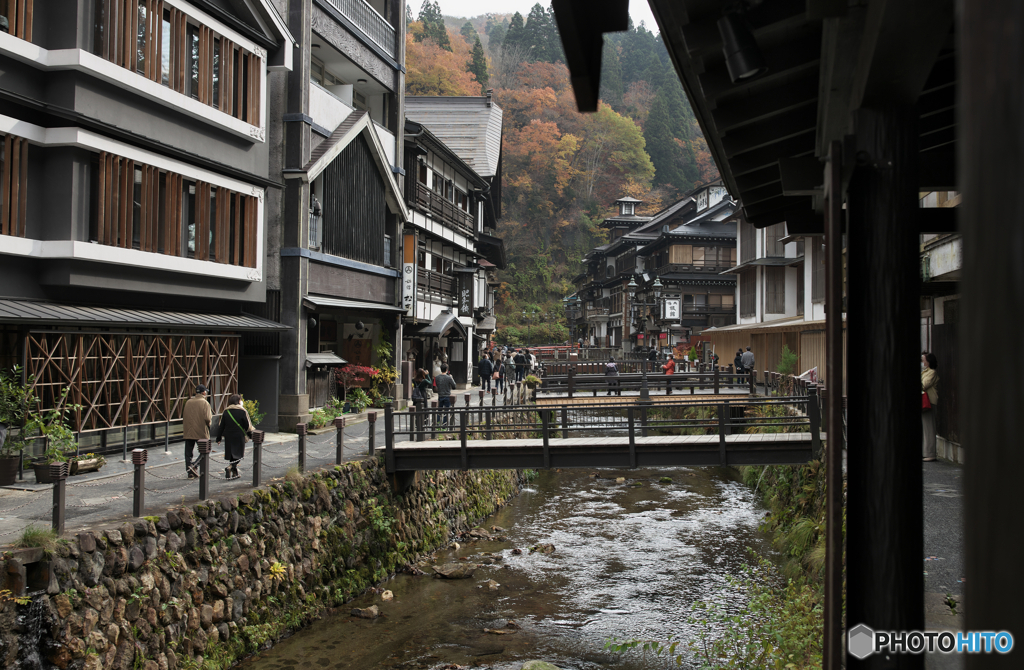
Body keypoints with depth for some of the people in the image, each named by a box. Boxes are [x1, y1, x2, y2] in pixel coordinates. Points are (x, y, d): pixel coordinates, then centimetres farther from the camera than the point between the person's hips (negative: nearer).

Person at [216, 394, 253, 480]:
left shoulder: (226, 411, 3)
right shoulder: (242, 411, -7)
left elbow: (221, 426, 5)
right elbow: (247, 425, -4)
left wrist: (219, 438, 11)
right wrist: (250, 435, 10)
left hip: (228, 437, 4)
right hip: (239, 437, -4)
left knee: (231, 455, 13)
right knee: (238, 455, 2)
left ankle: (234, 473, 16)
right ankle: (230, 468, -21)